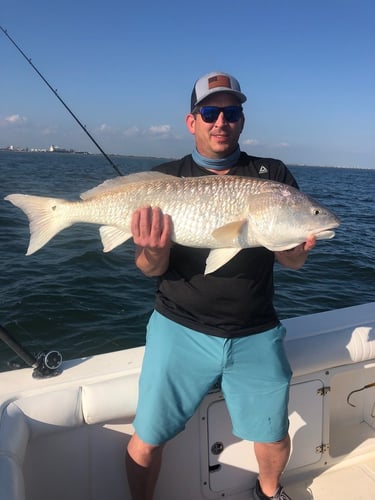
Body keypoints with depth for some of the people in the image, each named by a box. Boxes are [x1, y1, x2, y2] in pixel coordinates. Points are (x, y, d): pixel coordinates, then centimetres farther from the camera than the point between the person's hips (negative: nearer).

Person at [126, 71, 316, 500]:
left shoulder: (272, 175, 2)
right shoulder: (166, 178, 0)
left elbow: (294, 262, -1)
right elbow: (151, 270, -5)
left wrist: (293, 247, -25)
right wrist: (153, 251, -28)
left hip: (255, 335, 2)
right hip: (180, 328, -1)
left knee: (274, 439, 13)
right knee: (146, 440, 4)